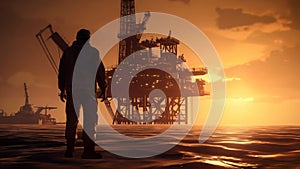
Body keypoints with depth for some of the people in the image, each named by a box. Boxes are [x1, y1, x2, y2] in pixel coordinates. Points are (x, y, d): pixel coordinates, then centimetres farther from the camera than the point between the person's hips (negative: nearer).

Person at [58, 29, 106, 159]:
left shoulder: (68, 52, 11)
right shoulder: (93, 52, 0)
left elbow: (62, 71, 12)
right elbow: (100, 71, -2)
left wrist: (62, 90, 18)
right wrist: (103, 89, 4)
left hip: (71, 90, 4)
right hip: (88, 90, -4)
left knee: (71, 120, 9)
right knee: (90, 119, -1)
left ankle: (69, 150, 10)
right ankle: (88, 151, -7)